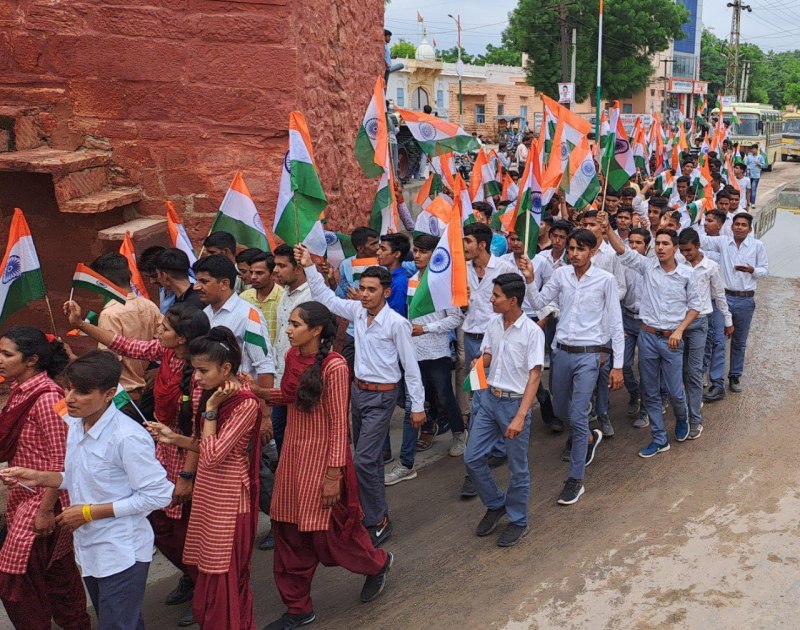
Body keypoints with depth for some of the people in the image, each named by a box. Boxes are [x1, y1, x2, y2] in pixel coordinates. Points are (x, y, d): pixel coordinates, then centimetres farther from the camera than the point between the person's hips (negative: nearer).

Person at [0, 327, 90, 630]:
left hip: (43, 500, -8)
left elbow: (61, 460, -21)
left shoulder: (46, 397, -21)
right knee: (57, 574, 19)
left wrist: (46, 510, -20)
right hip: (24, 497, 8)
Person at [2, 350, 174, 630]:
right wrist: (39, 477, -3)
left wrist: (90, 512, -19)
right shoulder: (75, 425, 1)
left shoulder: (127, 437, -25)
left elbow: (158, 495, -22)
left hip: (122, 554, -8)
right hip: (89, 549, 8)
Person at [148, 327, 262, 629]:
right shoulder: (212, 394, 6)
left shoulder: (245, 403, -20)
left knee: (223, 573, 5)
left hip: (228, 497, -8)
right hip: (207, 490, 8)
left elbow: (213, 456, -24)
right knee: (205, 567, 17)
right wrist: (173, 438, 3)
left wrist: (210, 409, -20)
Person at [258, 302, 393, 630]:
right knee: (289, 530, 11)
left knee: (327, 531, 7)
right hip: (293, 451, 7)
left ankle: (377, 563, 37)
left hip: (322, 455, -7)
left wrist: (334, 474, -16)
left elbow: (339, 424, -17)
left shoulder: (334, 366, -20)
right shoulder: (292, 356, 1)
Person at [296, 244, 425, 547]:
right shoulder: (357, 311, 1)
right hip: (358, 389, 7)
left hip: (381, 396, -7)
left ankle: (377, 522, 3)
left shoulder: (396, 323, -17)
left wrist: (418, 405, -9)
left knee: (365, 460, -10)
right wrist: (310, 267, 0)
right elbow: (326, 297, 9)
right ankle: (375, 511, 30)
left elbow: (410, 366, -12)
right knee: (369, 457, 17)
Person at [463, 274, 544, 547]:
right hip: (489, 398, 6)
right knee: (472, 458, 8)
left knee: (517, 469, 7)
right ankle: (495, 505, 30)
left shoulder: (532, 332, -16)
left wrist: (520, 416, -25)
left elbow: (534, 376, -18)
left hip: (515, 402, -6)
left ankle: (517, 521, 26)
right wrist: (481, 360, -10)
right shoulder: (493, 323, 3)